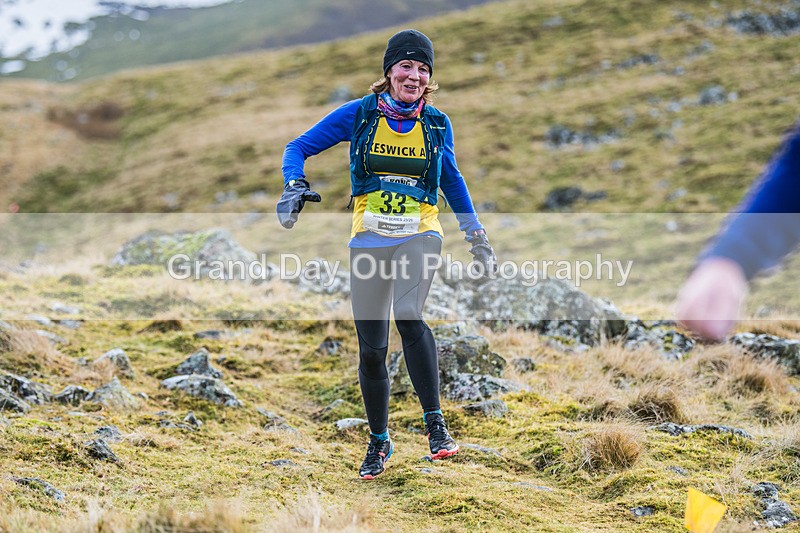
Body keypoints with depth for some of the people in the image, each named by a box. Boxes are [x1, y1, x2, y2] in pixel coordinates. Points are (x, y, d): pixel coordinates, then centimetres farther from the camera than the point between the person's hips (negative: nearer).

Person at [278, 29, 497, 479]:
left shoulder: (437, 124, 3)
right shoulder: (359, 115, -2)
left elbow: (452, 179, 18)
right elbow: (299, 147, 4)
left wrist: (476, 235, 18)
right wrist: (295, 186, -15)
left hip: (420, 235, -1)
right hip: (369, 239, 1)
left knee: (408, 314, -30)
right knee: (372, 349, 3)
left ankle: (435, 422, -21)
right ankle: (379, 441, 24)